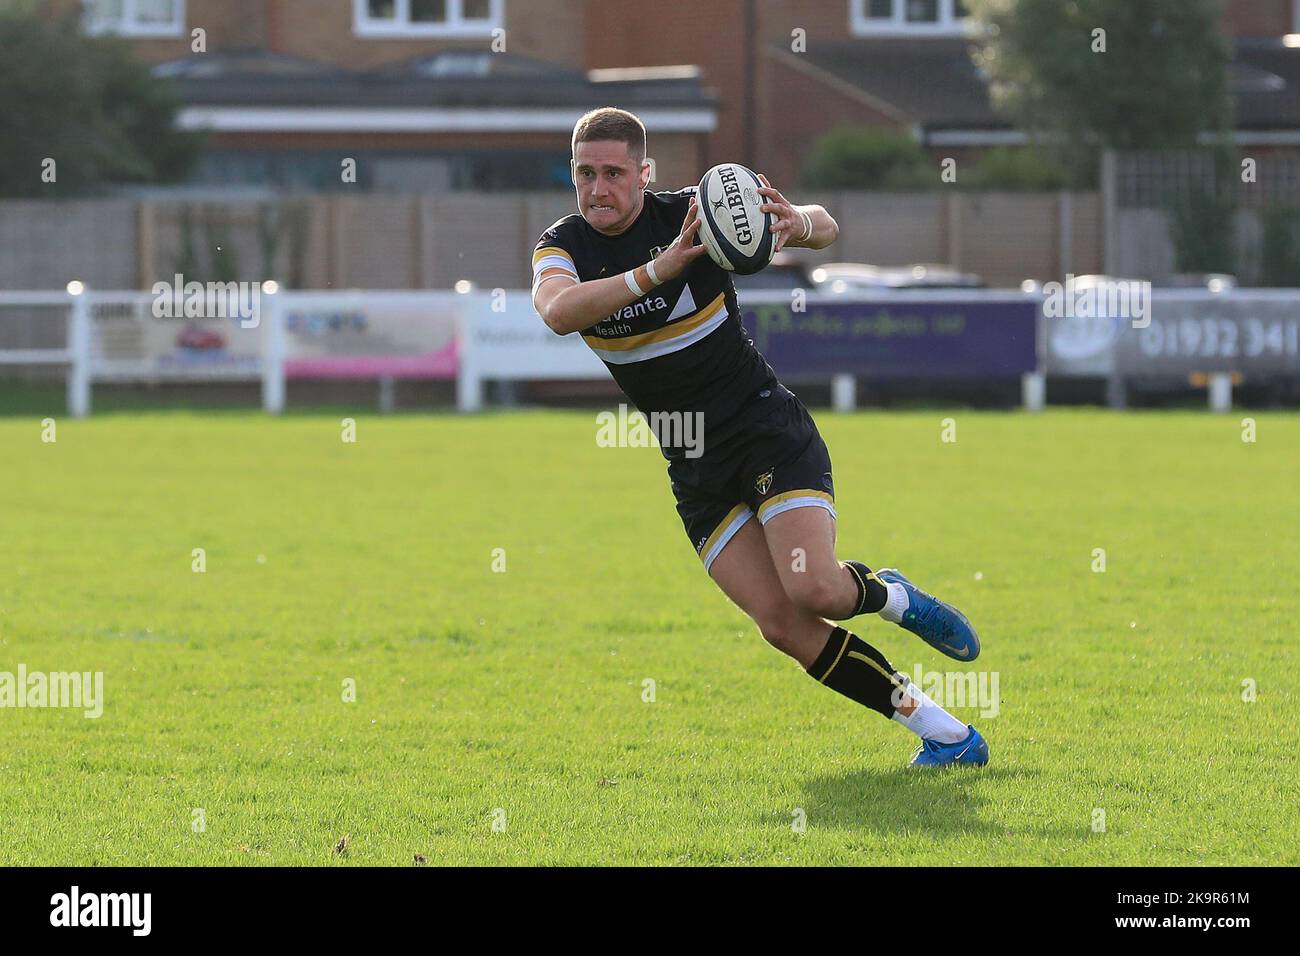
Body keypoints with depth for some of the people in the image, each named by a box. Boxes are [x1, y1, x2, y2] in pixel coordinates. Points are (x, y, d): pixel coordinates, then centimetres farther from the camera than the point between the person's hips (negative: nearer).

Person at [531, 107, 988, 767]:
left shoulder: (693, 213, -12)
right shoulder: (562, 247, -4)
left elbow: (826, 229, -17)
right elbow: (557, 311, -28)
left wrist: (800, 222, -43)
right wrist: (659, 270, -41)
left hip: (769, 432, -3)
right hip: (694, 467, 3)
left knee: (813, 591, -23)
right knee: (782, 626, -11)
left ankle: (891, 596, 14)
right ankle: (945, 734, -1)